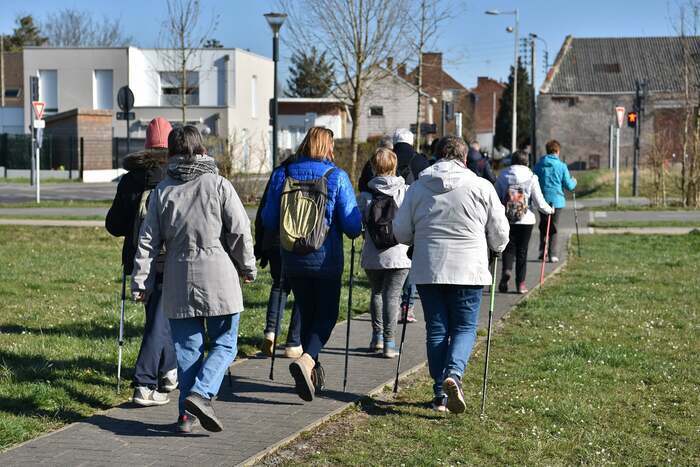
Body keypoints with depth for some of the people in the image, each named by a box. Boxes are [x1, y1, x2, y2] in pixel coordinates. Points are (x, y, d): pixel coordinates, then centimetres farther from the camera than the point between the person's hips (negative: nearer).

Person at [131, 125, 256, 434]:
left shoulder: (162, 191, 6)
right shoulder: (218, 185, -2)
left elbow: (148, 240, 5)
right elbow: (240, 231, -4)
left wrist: (140, 281, 10)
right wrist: (247, 267, 10)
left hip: (178, 281, 3)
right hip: (218, 279, -3)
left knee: (188, 348, 10)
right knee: (224, 344, 6)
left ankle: (187, 413, 10)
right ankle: (200, 394, -14)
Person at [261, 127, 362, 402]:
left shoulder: (282, 175, 1)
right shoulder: (336, 177, -7)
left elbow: (268, 221, 4)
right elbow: (352, 225, -7)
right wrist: (354, 233, 16)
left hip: (292, 260, 3)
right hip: (326, 260, -3)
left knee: (307, 314, 17)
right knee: (327, 315, 5)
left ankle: (312, 372, 22)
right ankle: (306, 360, -20)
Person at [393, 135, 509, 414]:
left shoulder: (417, 187, 4)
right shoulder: (481, 187, 0)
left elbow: (401, 232, 7)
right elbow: (500, 232, 4)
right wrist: (495, 250, 25)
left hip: (428, 270, 2)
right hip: (469, 269, -2)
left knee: (436, 329, 10)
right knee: (465, 327, 6)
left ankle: (440, 394, 9)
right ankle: (453, 374, -19)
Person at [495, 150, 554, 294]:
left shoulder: (502, 176, 1)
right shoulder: (531, 177, -4)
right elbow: (539, 202, -4)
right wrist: (550, 210, 14)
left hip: (506, 219, 1)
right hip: (526, 220, -1)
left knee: (509, 248, 9)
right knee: (522, 251, 8)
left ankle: (506, 270, -20)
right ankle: (521, 283, 10)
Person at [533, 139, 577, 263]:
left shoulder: (539, 165, 0)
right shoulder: (562, 166, -6)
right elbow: (569, 186, -3)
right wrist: (574, 181, 19)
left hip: (542, 200, 2)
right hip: (557, 200, -2)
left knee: (543, 226, 18)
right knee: (553, 227, 6)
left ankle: (542, 252, 11)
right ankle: (552, 254, 1)